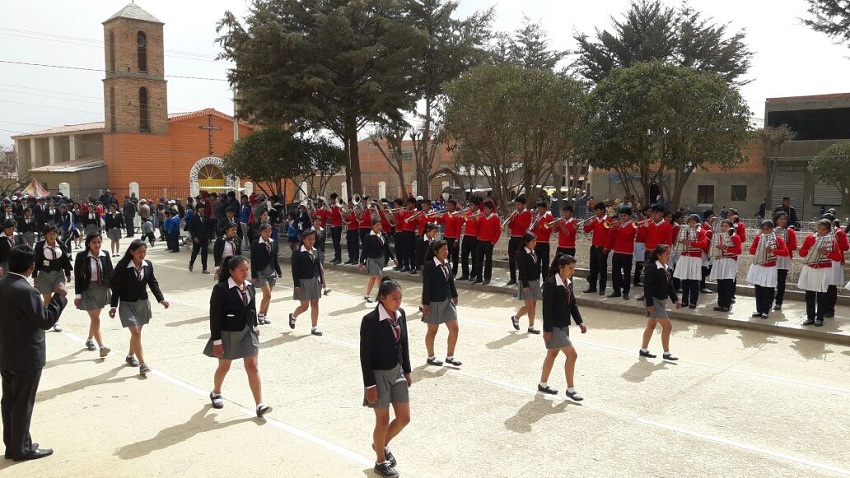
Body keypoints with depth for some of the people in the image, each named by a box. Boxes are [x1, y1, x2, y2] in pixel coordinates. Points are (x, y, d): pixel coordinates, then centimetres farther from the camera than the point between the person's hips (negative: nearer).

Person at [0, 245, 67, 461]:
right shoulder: (25, 290, -24)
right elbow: (46, 321, -21)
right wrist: (59, 296, -15)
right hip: (26, 357, -8)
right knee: (23, 404, 4)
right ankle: (22, 448, 16)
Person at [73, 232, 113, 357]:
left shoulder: (105, 255, -1)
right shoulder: (81, 256, -10)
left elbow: (110, 273, 5)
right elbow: (78, 276, -7)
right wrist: (78, 295, -8)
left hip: (102, 290, 4)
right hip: (88, 290, -4)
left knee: (95, 317, 18)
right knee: (95, 319, -8)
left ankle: (90, 339, 39)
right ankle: (102, 347, -10)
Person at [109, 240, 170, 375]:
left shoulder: (148, 265, -1)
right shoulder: (122, 266, -15)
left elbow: (153, 283, 6)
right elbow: (115, 286, -10)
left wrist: (161, 299, -3)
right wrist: (113, 306, -12)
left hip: (143, 303, 5)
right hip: (127, 304, -5)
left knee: (136, 332, 16)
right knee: (136, 333, -11)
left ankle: (130, 356, 39)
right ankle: (142, 364, -8)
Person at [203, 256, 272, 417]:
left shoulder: (250, 286, -1)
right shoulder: (221, 289, -18)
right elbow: (215, 316, -16)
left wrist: (255, 326, 13)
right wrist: (216, 340, -16)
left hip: (248, 332, 4)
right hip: (228, 334, -4)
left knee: (252, 367, -2)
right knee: (224, 367, 16)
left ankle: (259, 405, -3)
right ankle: (216, 393, 45)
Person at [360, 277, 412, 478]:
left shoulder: (400, 313, -2)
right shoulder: (370, 320, -22)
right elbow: (365, 354, -17)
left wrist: (407, 371, 12)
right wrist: (370, 384, -16)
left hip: (397, 371, 6)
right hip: (379, 375, -6)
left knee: (404, 418, 11)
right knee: (383, 421, 8)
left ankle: (382, 444, 39)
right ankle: (380, 462, 31)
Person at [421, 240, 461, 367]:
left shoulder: (446, 263, 3)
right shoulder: (429, 266, -17)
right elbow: (426, 286, -17)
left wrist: (454, 296, 16)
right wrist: (425, 304, -16)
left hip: (447, 301, 7)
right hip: (434, 303, -7)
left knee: (454, 329, 5)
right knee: (432, 330, 10)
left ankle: (450, 356, 20)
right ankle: (431, 357, 27)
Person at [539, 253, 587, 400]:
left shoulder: (568, 283, 6)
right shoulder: (551, 284, -20)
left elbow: (572, 303, 13)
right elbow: (547, 308, -20)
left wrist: (579, 322, 4)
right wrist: (547, 330, -19)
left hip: (564, 326, 9)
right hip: (554, 327, -9)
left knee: (552, 354, 18)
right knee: (572, 354, -8)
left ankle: (543, 384, 32)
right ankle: (570, 389, 5)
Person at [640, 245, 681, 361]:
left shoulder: (667, 268, 6)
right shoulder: (651, 268, -20)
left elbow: (670, 285, 13)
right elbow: (647, 287, -21)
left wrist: (675, 299, 6)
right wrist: (649, 304, -23)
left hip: (662, 301, 9)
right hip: (654, 301, -9)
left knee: (651, 325, 16)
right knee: (667, 326, -7)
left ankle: (643, 350, 27)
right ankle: (666, 353, 5)